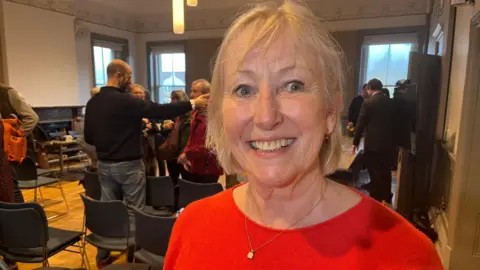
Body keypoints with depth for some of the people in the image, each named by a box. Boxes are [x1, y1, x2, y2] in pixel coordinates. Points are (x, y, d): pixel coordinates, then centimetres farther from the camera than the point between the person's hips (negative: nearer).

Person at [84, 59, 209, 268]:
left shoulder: (92, 103, 4)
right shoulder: (125, 101, -18)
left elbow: (88, 138, 9)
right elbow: (160, 111, -21)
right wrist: (192, 104, -15)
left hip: (104, 165, 7)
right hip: (128, 166, -7)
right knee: (134, 211, 6)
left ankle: (103, 256, 28)